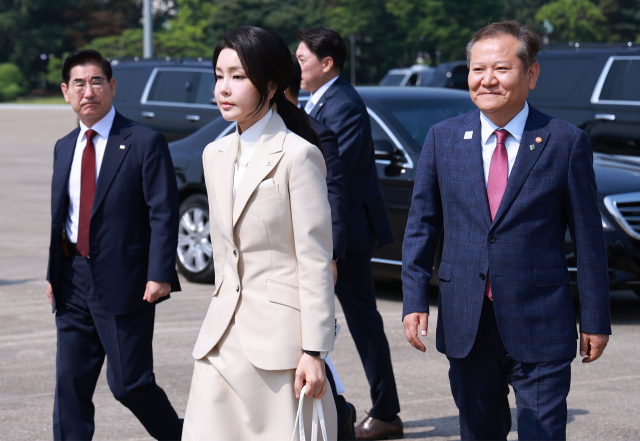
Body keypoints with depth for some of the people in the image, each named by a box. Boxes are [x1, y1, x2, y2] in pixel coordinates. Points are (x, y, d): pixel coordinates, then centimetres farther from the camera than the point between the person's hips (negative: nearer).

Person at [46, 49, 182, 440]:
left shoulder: (145, 143, -6)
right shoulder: (64, 148, 13)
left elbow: (164, 214, -10)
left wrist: (159, 275, -18)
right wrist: (53, 273, 12)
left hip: (124, 283, -6)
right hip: (74, 283, 6)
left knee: (128, 384, -2)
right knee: (71, 381, 5)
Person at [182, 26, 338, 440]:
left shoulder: (298, 155, -8)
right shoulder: (215, 155, 13)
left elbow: (316, 262, -11)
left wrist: (313, 352, -14)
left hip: (280, 338, -6)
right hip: (224, 340, 6)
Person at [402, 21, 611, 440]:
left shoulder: (567, 142, -3)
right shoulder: (443, 138, 5)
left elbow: (588, 236, -1)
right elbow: (421, 225, 9)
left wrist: (595, 320, -1)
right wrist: (415, 300, 2)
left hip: (539, 326, -3)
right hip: (466, 326, 3)